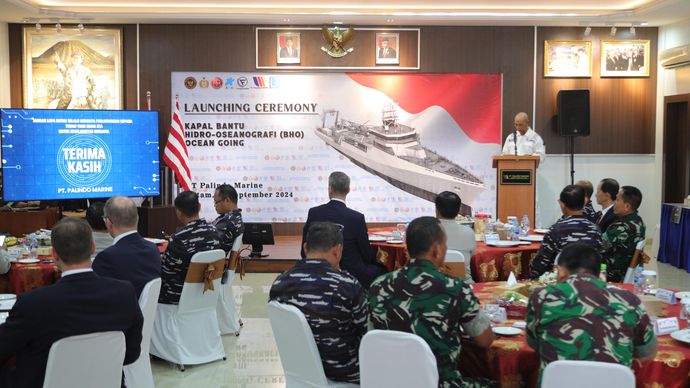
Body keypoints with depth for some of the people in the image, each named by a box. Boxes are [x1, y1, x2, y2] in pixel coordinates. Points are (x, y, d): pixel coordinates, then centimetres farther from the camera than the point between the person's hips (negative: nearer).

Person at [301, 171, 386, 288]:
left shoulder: (313, 213, -6)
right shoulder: (356, 218, -16)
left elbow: (305, 252, 0)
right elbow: (367, 255, -7)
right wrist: (376, 259, 16)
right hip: (352, 275, -4)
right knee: (381, 270, 19)